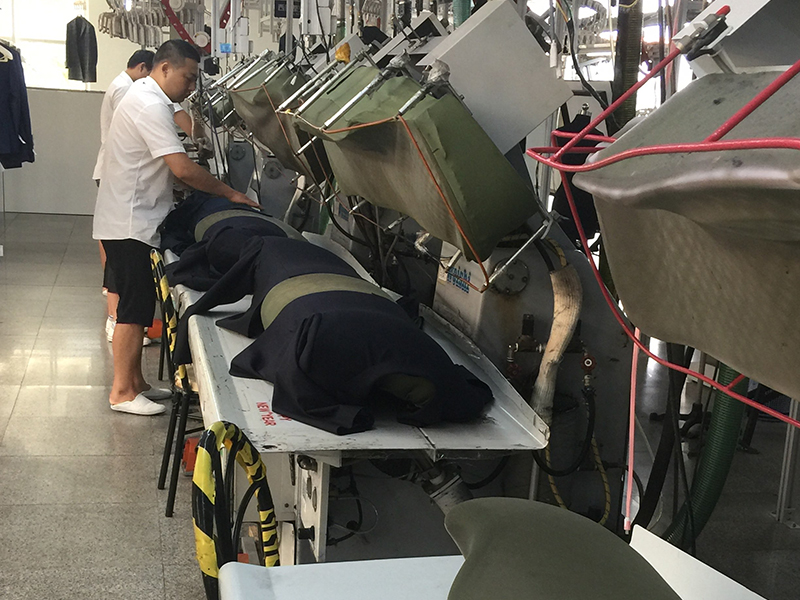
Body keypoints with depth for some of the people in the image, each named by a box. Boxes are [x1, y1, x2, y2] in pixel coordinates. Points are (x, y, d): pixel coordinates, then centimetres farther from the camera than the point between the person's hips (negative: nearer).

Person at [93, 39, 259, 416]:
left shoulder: (145, 96, 15)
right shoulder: (150, 106, -19)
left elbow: (166, 168, 19)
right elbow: (182, 168, -26)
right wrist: (230, 194, -17)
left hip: (132, 219, 10)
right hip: (130, 224, -10)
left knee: (138, 305, 13)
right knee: (134, 307, -5)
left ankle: (135, 382, 21)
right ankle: (122, 392, 2)